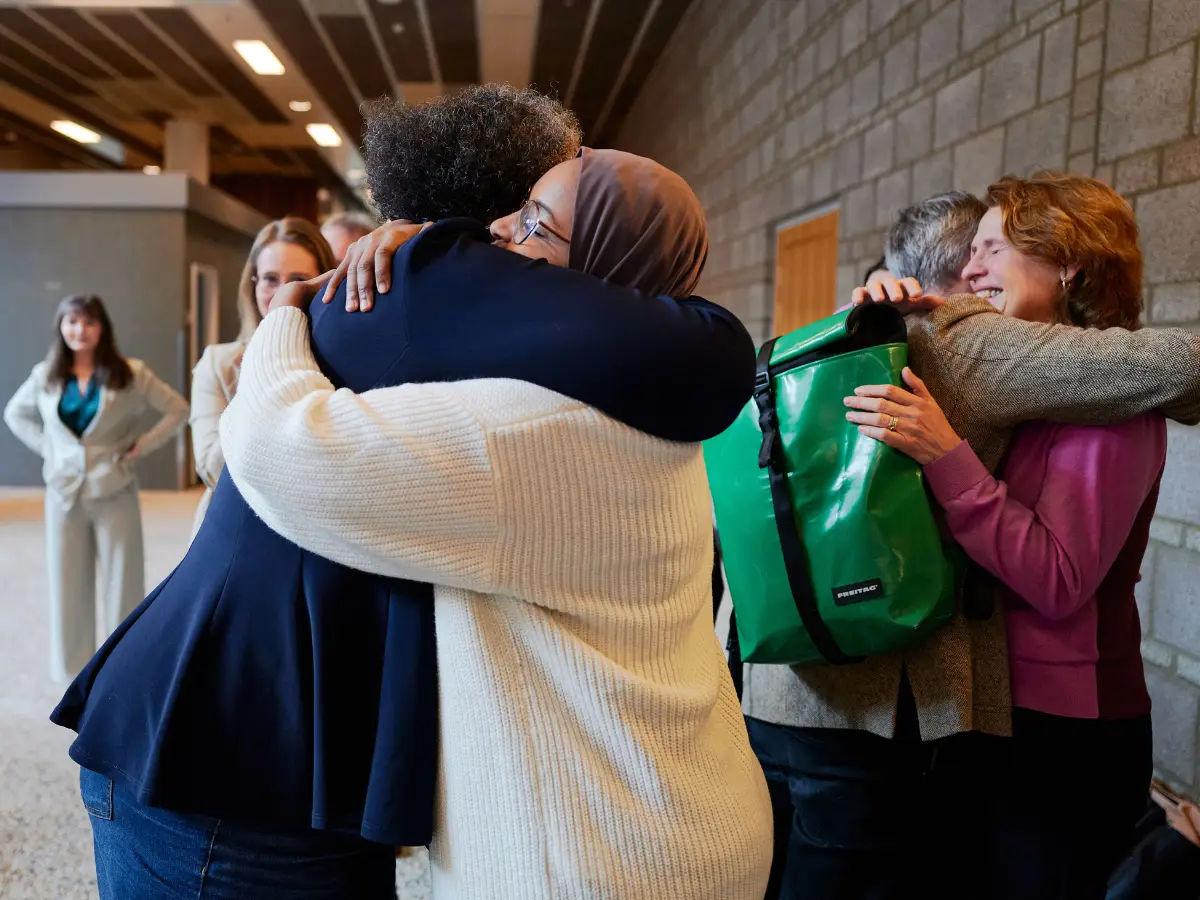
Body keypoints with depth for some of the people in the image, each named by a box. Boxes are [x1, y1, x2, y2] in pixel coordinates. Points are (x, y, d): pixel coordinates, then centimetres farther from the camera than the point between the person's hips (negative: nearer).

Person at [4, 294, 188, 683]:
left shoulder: (130, 373, -5)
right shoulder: (45, 376, 4)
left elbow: (178, 409, -1)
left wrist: (142, 446, -7)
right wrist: (46, 447, 6)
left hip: (115, 493, -2)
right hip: (64, 493, 3)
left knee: (123, 585, 4)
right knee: (69, 586, 8)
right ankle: (77, 673, 22)